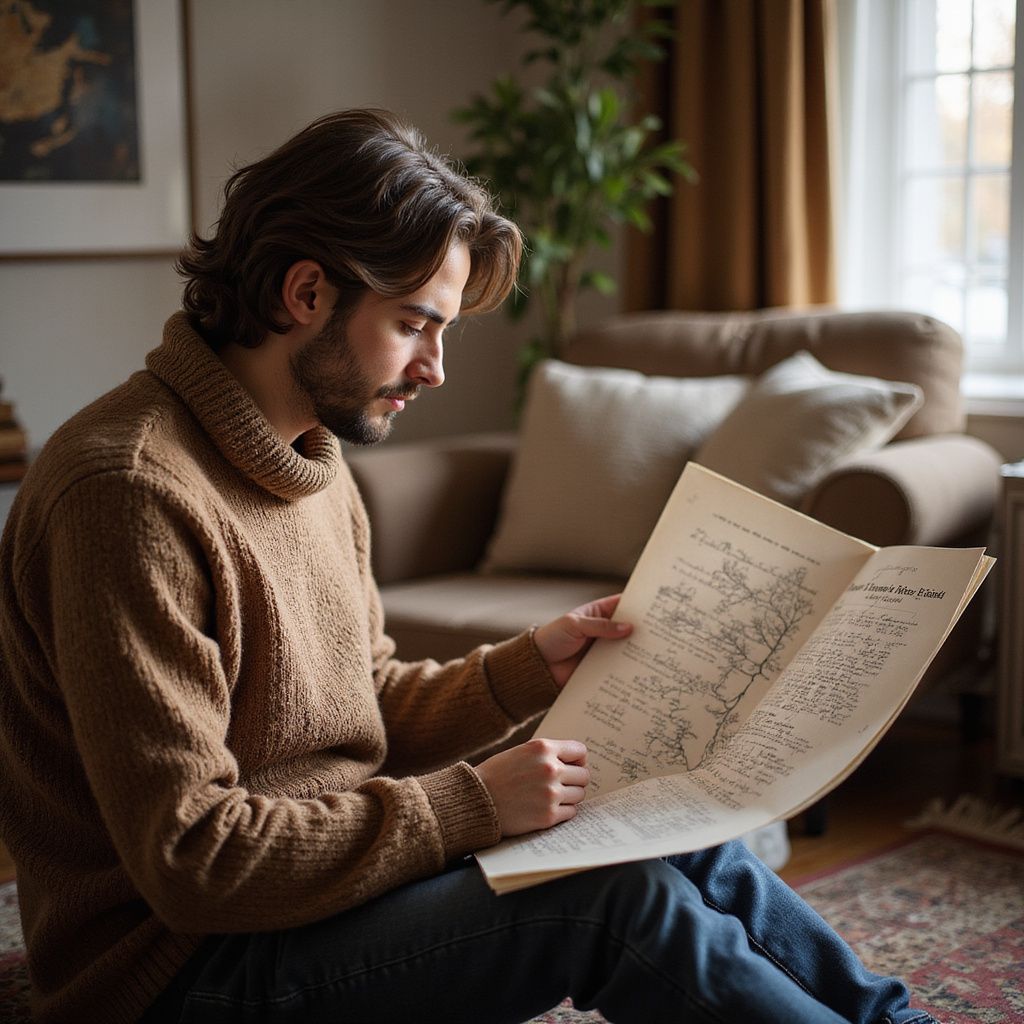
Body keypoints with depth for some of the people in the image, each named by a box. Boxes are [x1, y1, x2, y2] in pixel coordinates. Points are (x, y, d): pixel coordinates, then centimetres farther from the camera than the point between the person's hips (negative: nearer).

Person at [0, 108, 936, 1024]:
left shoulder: (312, 459, 8)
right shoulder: (132, 491, -23)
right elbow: (191, 859, -25)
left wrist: (531, 667, -1)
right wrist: (473, 802, -23)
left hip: (327, 867, 9)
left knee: (697, 853, 0)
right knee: (625, 906, -18)